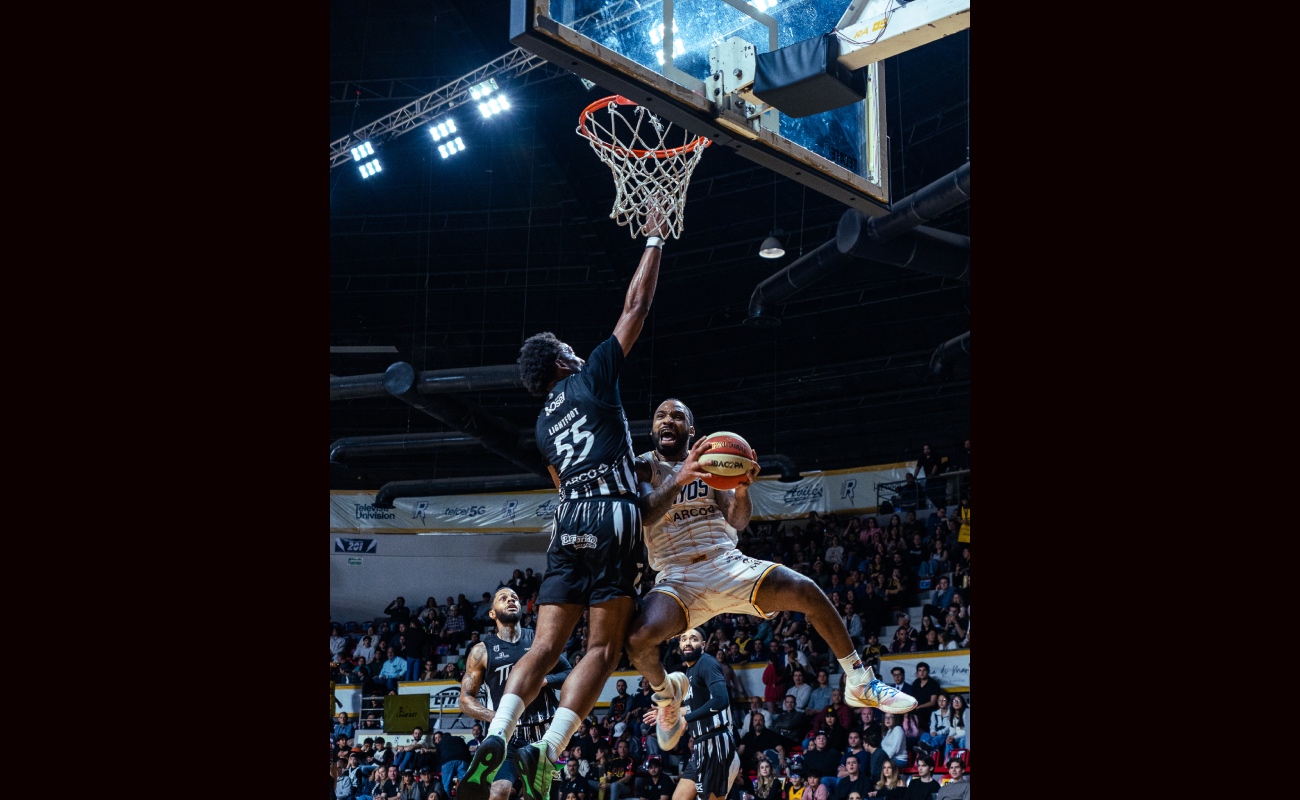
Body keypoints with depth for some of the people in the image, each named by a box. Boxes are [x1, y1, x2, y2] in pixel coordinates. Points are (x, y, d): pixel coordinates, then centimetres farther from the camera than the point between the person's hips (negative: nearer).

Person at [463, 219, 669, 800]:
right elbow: (636, 305, 10)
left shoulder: (544, 423, 24)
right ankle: (546, 753, -20)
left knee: (546, 647, 2)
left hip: (568, 522, 6)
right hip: (613, 516, -6)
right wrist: (655, 240, 20)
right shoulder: (592, 376, 7)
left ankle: (494, 740, -18)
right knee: (603, 648, -6)